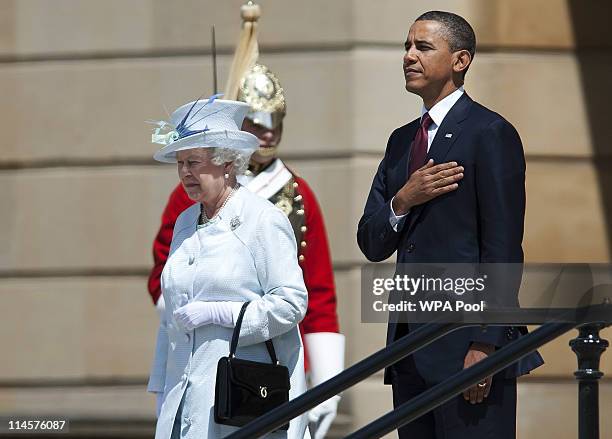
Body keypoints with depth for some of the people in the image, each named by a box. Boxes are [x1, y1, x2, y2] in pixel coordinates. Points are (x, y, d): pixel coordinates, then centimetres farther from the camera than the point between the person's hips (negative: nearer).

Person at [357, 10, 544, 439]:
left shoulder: (491, 134, -6)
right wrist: (403, 201, -6)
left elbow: (503, 247, -12)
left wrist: (484, 344, -18)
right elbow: (371, 243, 16)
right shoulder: (402, 141, 19)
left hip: (466, 339, -8)